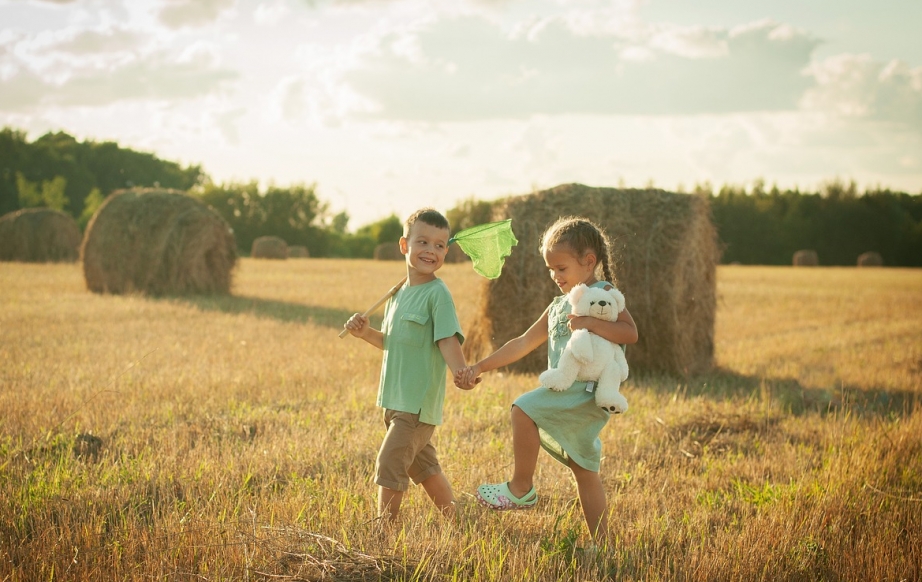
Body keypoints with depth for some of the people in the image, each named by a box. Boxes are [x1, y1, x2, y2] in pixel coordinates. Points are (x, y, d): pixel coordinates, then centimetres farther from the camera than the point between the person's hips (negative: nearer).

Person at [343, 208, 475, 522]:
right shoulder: (398, 293, 11)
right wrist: (366, 333, 3)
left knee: (389, 463, -9)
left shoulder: (437, 293, -12)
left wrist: (461, 372, -37)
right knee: (423, 466, 17)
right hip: (395, 399, 8)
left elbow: (448, 340, -21)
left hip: (419, 400, -8)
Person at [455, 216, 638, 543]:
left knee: (523, 408, -22)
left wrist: (589, 323, -25)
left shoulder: (603, 294, -2)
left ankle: (521, 488, -10)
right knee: (584, 470, 11)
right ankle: (600, 543, 17)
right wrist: (479, 368, 14)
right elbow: (522, 344, 19)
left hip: (588, 390, -9)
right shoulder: (558, 307, 20)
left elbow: (630, 333, -15)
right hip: (568, 395, 9)